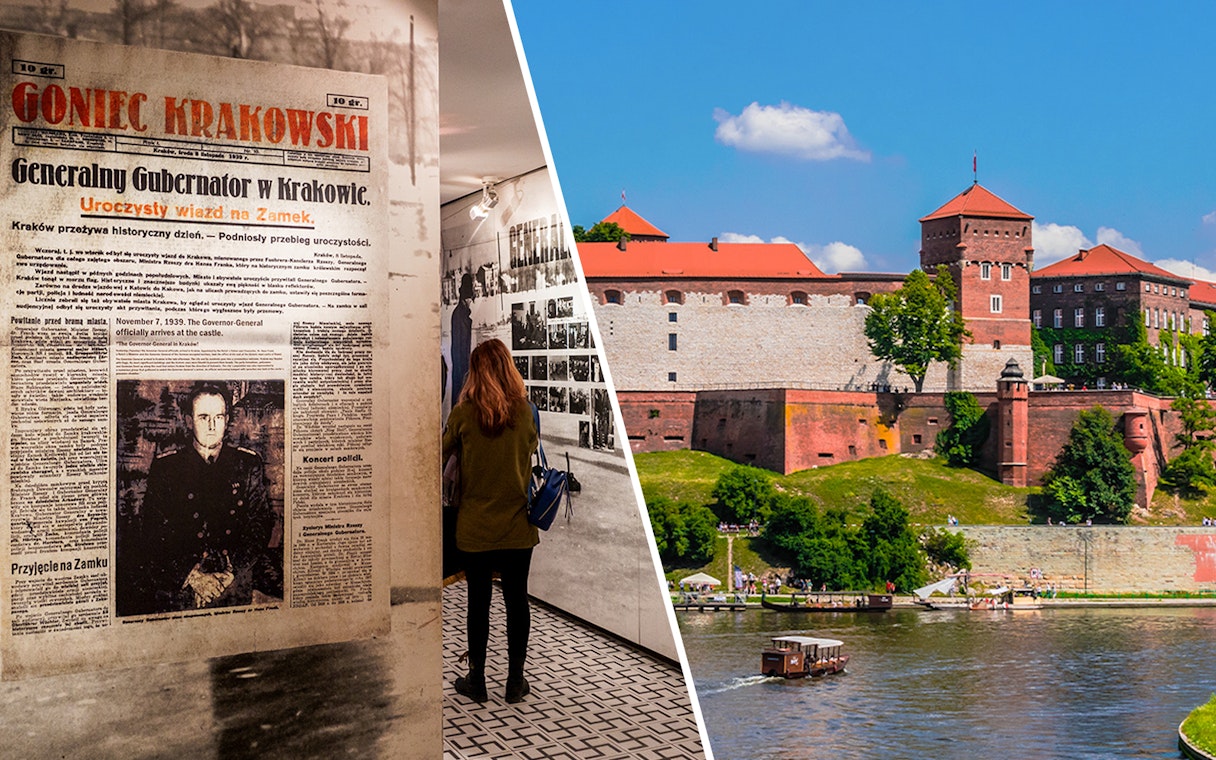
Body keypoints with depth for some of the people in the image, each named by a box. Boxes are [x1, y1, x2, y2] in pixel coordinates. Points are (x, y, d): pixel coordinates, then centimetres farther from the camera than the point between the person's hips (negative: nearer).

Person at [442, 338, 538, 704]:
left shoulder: (463, 413, -10)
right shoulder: (525, 410, -6)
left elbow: (442, 455, 2)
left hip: (475, 527, -1)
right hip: (517, 526, 1)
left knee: (478, 602, 8)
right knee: (516, 600, 10)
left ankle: (476, 680, 18)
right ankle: (515, 681, 18)